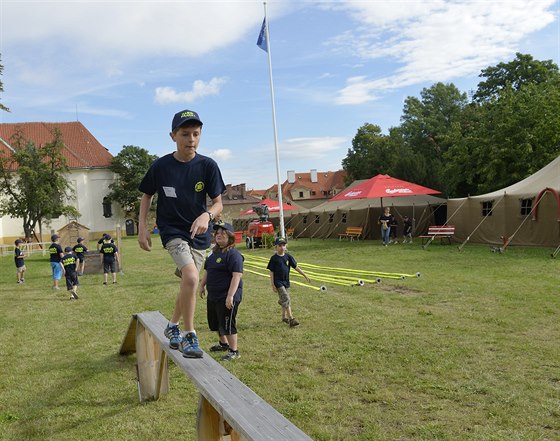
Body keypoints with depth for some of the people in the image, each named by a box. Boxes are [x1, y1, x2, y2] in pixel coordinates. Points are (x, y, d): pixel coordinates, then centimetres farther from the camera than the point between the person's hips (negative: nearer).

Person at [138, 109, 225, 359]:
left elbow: (218, 203, -5)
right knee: (191, 277, -25)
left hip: (199, 233, 3)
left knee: (189, 284, 14)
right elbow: (147, 197, 6)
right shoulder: (160, 166, -9)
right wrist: (142, 228, -2)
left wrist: (207, 215, -27)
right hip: (172, 230, -3)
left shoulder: (208, 166, -8)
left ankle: (173, 326, 41)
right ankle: (189, 335, -7)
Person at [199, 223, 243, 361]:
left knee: (227, 324, -1)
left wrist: (230, 296, -27)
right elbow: (206, 271, 23)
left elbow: (237, 276, -24)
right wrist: (202, 285, 19)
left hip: (227, 297, -9)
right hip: (212, 295, 9)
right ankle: (223, 343, 42)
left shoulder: (233, 254, -18)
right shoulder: (213, 253, 11)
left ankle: (234, 351, 15)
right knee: (215, 322, 21)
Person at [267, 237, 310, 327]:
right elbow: (271, 272, -6)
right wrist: (273, 285, -9)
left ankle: (284, 317, 32)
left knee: (285, 300, 15)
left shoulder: (288, 256, 3)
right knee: (286, 299, -14)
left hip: (286, 282, 5)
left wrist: (305, 275, 3)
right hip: (278, 282, -5)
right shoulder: (274, 258, -8)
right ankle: (291, 319, -17)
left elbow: (296, 267, 7)